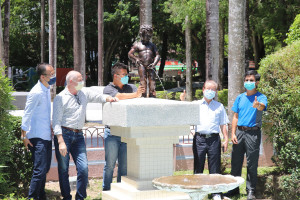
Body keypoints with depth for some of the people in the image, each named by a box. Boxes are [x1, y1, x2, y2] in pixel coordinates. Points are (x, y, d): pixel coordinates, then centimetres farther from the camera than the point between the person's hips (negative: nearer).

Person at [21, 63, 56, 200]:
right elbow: (27, 114, -15)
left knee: (45, 168, 15)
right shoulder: (36, 92, -18)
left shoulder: (46, 88, 9)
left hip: (46, 136, 9)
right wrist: (24, 136, -13)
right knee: (40, 170, -11)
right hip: (38, 137, -9)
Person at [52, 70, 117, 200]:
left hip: (78, 136, 4)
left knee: (83, 168, -5)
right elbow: (56, 121, -8)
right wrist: (61, 142, -17)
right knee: (63, 169, 1)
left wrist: (108, 98, -8)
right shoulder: (60, 98, -3)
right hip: (63, 134, -4)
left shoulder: (85, 93, 14)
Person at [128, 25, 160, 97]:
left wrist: (154, 63, -5)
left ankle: (152, 96, -7)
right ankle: (143, 96, -11)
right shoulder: (138, 45, 11)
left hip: (150, 66, 2)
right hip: (142, 65, -2)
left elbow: (157, 55, 13)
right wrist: (136, 59, -9)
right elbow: (130, 54, 8)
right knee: (143, 80, -9)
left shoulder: (152, 45, 19)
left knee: (152, 80, -6)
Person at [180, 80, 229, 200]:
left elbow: (223, 125, 14)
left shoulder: (219, 106, 14)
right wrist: (182, 102, -6)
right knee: (198, 166, 4)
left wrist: (226, 139, 7)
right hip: (199, 138, 0)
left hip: (214, 139, 0)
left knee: (215, 167, 2)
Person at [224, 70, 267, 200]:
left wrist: (258, 105, -50)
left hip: (253, 133, -4)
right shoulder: (240, 98, 12)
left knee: (252, 164, 0)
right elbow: (235, 117, 13)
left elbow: (263, 106, -26)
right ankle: (234, 188, 19)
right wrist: (233, 134, 3)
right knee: (236, 162, 7)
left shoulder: (261, 97, -1)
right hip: (239, 132, 4)